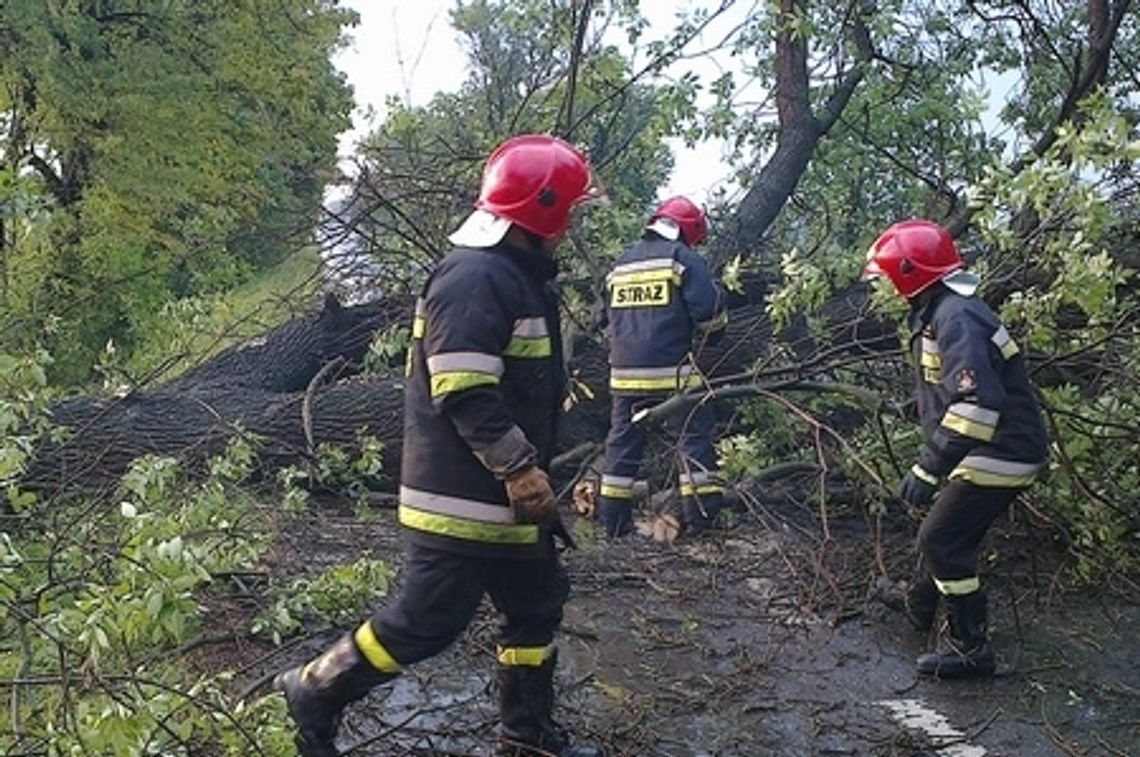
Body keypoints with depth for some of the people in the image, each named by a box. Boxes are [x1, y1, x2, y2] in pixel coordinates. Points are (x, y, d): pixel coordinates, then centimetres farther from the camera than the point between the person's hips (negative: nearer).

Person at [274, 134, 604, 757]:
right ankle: (314, 694, 19)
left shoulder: (517, 277, 14)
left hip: (502, 494, 11)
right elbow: (465, 395, -26)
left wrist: (528, 472, 25)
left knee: (536, 606, 16)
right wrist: (523, 472, -24)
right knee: (427, 620, -1)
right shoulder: (475, 278, -20)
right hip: (462, 497, -11)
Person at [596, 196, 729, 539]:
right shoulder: (682, 257, -3)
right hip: (672, 371, -5)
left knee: (622, 441, 11)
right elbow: (709, 308, -11)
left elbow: (610, 315, 22)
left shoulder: (622, 263, 16)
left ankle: (614, 519, 14)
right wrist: (704, 337, 8)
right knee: (693, 438, 3)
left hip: (624, 371, 6)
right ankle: (701, 515, 2)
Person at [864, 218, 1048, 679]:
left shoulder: (955, 319, -24)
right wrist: (934, 462, 29)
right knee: (943, 528, 23)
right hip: (999, 450, 10)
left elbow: (977, 403, -34)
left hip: (1000, 455, -10)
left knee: (943, 541, -5)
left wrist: (929, 467, -33)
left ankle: (971, 649, 6)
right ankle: (919, 602, 43)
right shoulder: (938, 314, 11)